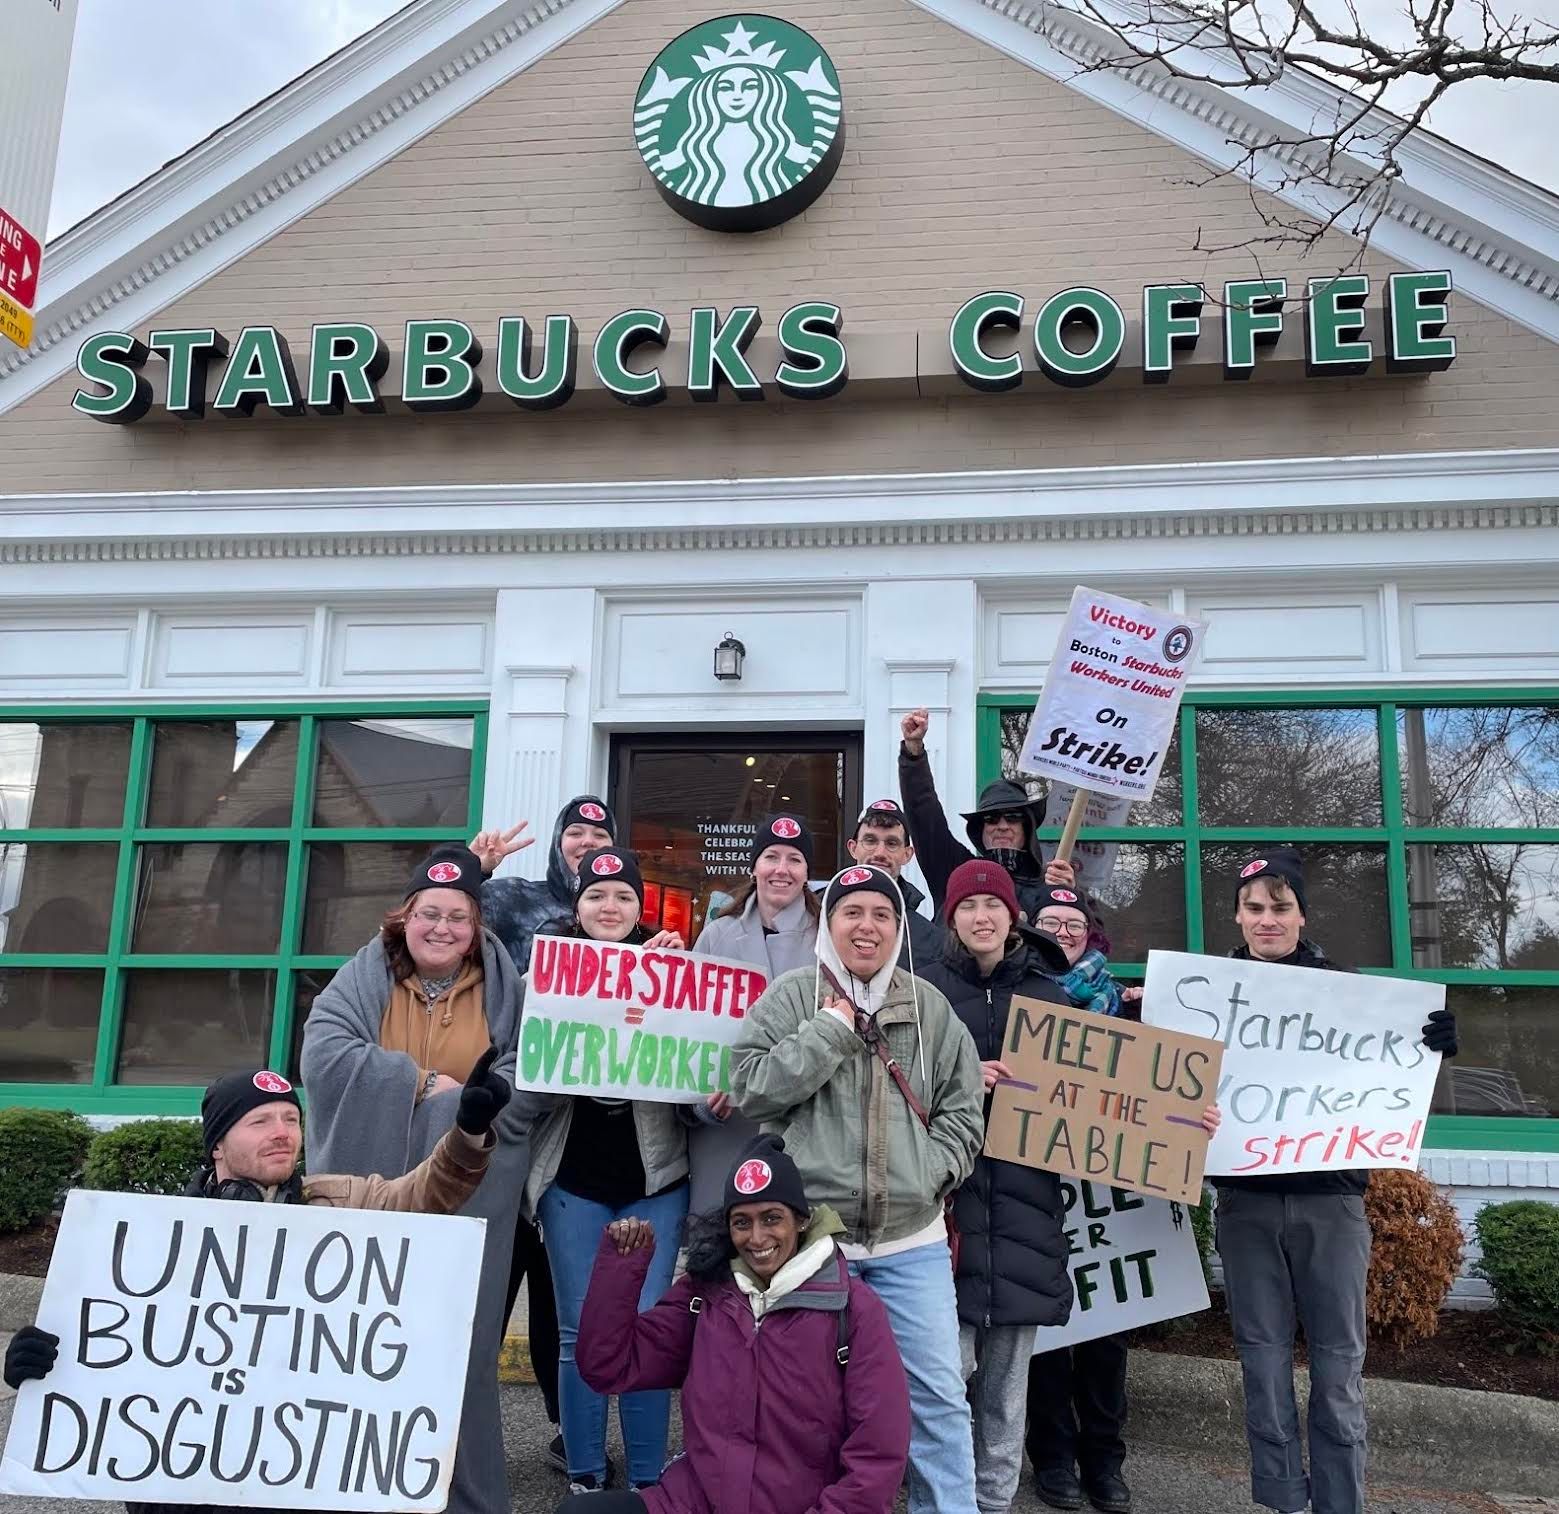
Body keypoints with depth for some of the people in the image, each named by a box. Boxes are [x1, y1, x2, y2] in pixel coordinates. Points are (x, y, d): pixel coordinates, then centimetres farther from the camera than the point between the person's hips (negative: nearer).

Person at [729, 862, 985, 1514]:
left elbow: (963, 1108, 11)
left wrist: (930, 1173, -3)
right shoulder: (790, 996, -1)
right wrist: (830, 1030, -13)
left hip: (912, 1240, 2)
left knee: (937, 1396, 7)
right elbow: (750, 1088, -10)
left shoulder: (929, 1006, 7)